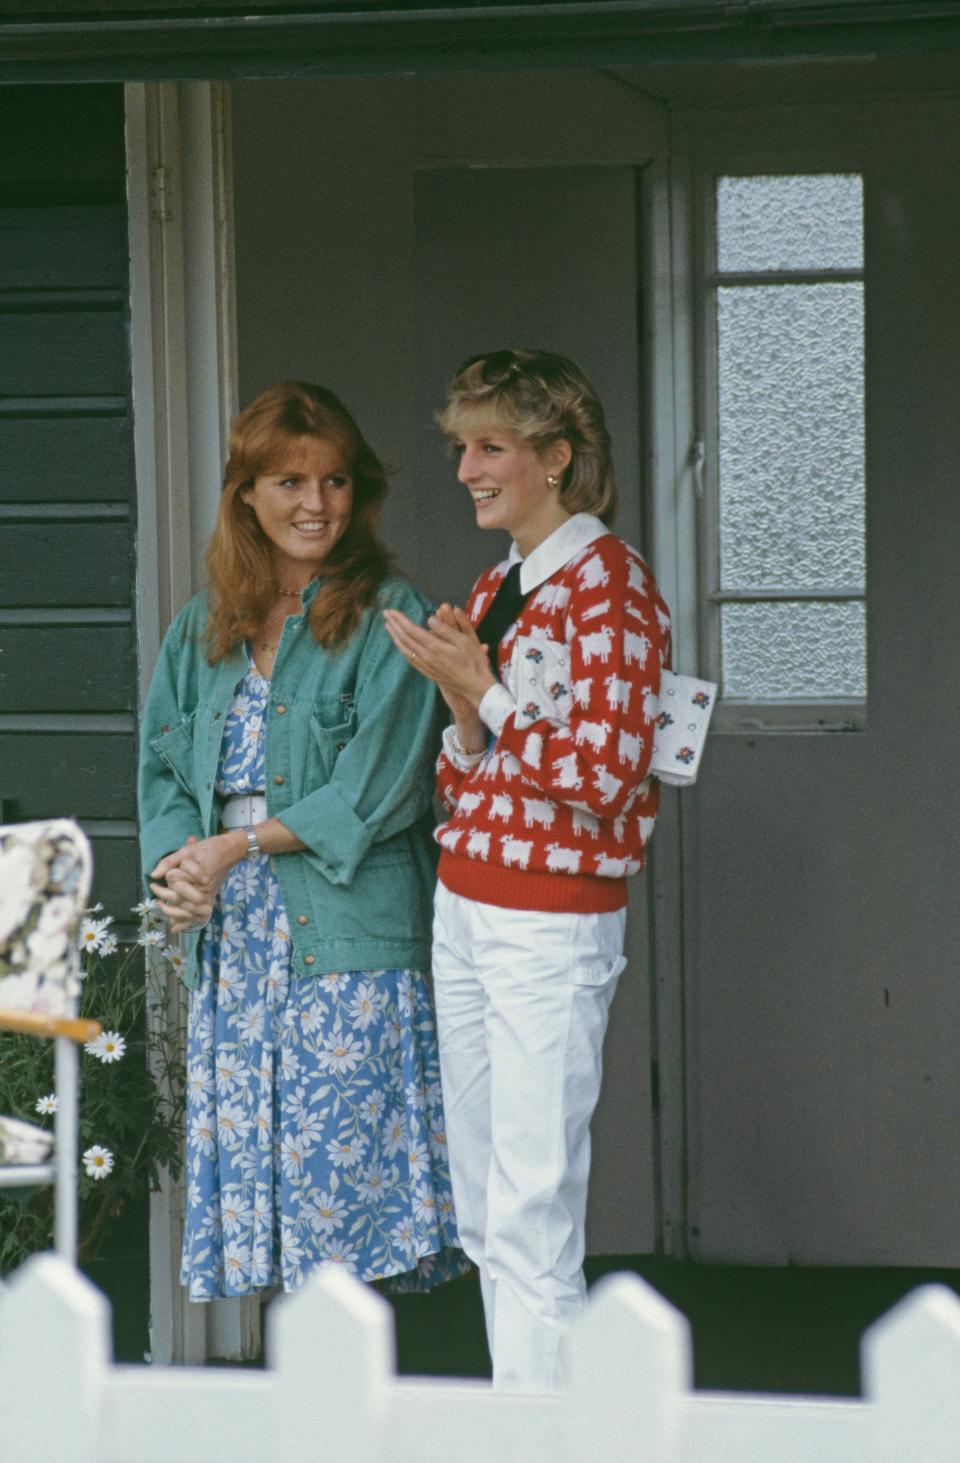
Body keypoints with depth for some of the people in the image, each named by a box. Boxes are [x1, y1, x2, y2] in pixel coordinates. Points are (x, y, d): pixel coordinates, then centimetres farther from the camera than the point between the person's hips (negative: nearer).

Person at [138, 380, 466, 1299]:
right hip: (232, 941, 5)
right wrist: (178, 867, -8)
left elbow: (376, 791, -10)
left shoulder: (388, 618, -2)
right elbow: (165, 768, 13)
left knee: (343, 1156, -8)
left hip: (350, 942, -5)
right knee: (251, 1161, 4)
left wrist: (236, 846, -11)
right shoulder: (201, 630, 16)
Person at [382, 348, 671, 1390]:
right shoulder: (494, 587, 15)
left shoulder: (608, 581, -10)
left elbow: (606, 773, -16)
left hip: (551, 923, -9)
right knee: (484, 1213, 11)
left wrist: (481, 690, -16)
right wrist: (461, 711, -2)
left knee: (532, 1219, -9)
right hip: (463, 908, 9)